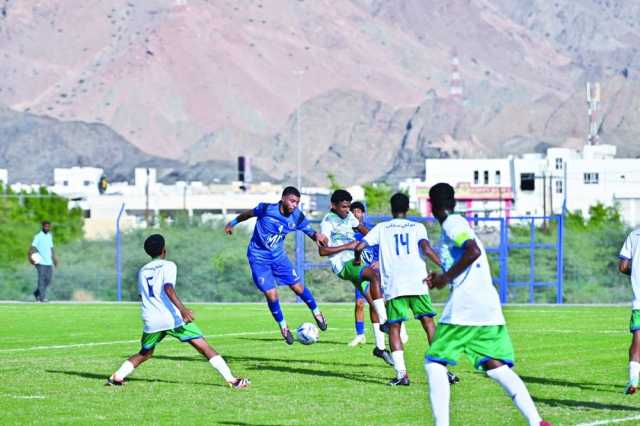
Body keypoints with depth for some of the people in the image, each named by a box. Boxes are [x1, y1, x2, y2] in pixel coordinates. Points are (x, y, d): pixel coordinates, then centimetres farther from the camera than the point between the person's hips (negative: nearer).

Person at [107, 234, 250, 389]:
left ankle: (117, 377, 5)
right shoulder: (168, 265, 2)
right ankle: (231, 379, -12)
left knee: (144, 354, 24)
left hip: (151, 321, 5)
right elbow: (168, 289, -15)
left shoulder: (142, 271, 19)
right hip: (172, 317, -5)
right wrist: (182, 309, -25)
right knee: (203, 346, -4)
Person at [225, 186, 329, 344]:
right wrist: (233, 223, 12)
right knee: (271, 293, -10)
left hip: (278, 255, 3)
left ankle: (316, 312, 28)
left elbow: (310, 231, -8)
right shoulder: (266, 209, -22)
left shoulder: (297, 217, -13)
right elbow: (249, 213, -4)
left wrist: (317, 236, -34)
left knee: (298, 287, 2)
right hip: (259, 257, -3)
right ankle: (283, 326, 12)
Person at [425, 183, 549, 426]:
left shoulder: (452, 224, -4)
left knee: (434, 363, 0)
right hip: (490, 308, 8)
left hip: (464, 307, -8)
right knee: (496, 367, 4)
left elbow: (473, 251, -20)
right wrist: (442, 278, 27)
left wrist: (446, 277, -12)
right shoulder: (459, 224, 24)